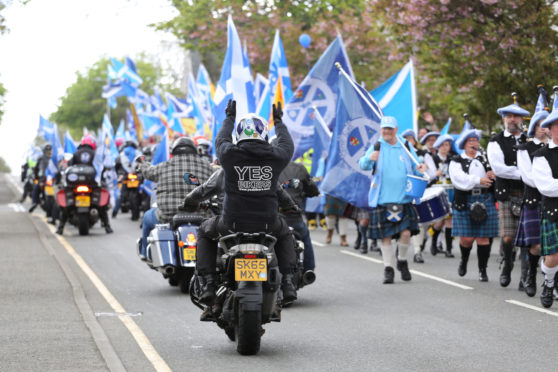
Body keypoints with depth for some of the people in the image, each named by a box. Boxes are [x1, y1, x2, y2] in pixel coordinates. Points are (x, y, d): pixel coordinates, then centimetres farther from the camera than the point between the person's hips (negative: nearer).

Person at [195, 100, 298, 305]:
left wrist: (229, 118, 33)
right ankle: (287, 283, 19)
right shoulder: (275, 156, -6)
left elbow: (221, 140, 16)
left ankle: (208, 284, 13)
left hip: (232, 223, -1)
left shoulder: (230, 154, -9)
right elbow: (287, 145, 19)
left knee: (205, 232, 28)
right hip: (267, 223, 1)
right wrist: (278, 121, 36)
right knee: (284, 233, 35)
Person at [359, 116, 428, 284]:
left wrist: (419, 170, -3)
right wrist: (369, 159, -34)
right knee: (386, 236, 1)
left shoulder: (404, 149, 11)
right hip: (382, 199, -2)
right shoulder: (376, 147, 2)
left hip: (403, 199, 2)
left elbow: (412, 169, 21)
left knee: (406, 232, -8)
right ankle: (388, 268, 13)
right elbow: (363, 165, -11)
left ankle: (402, 261, 18)